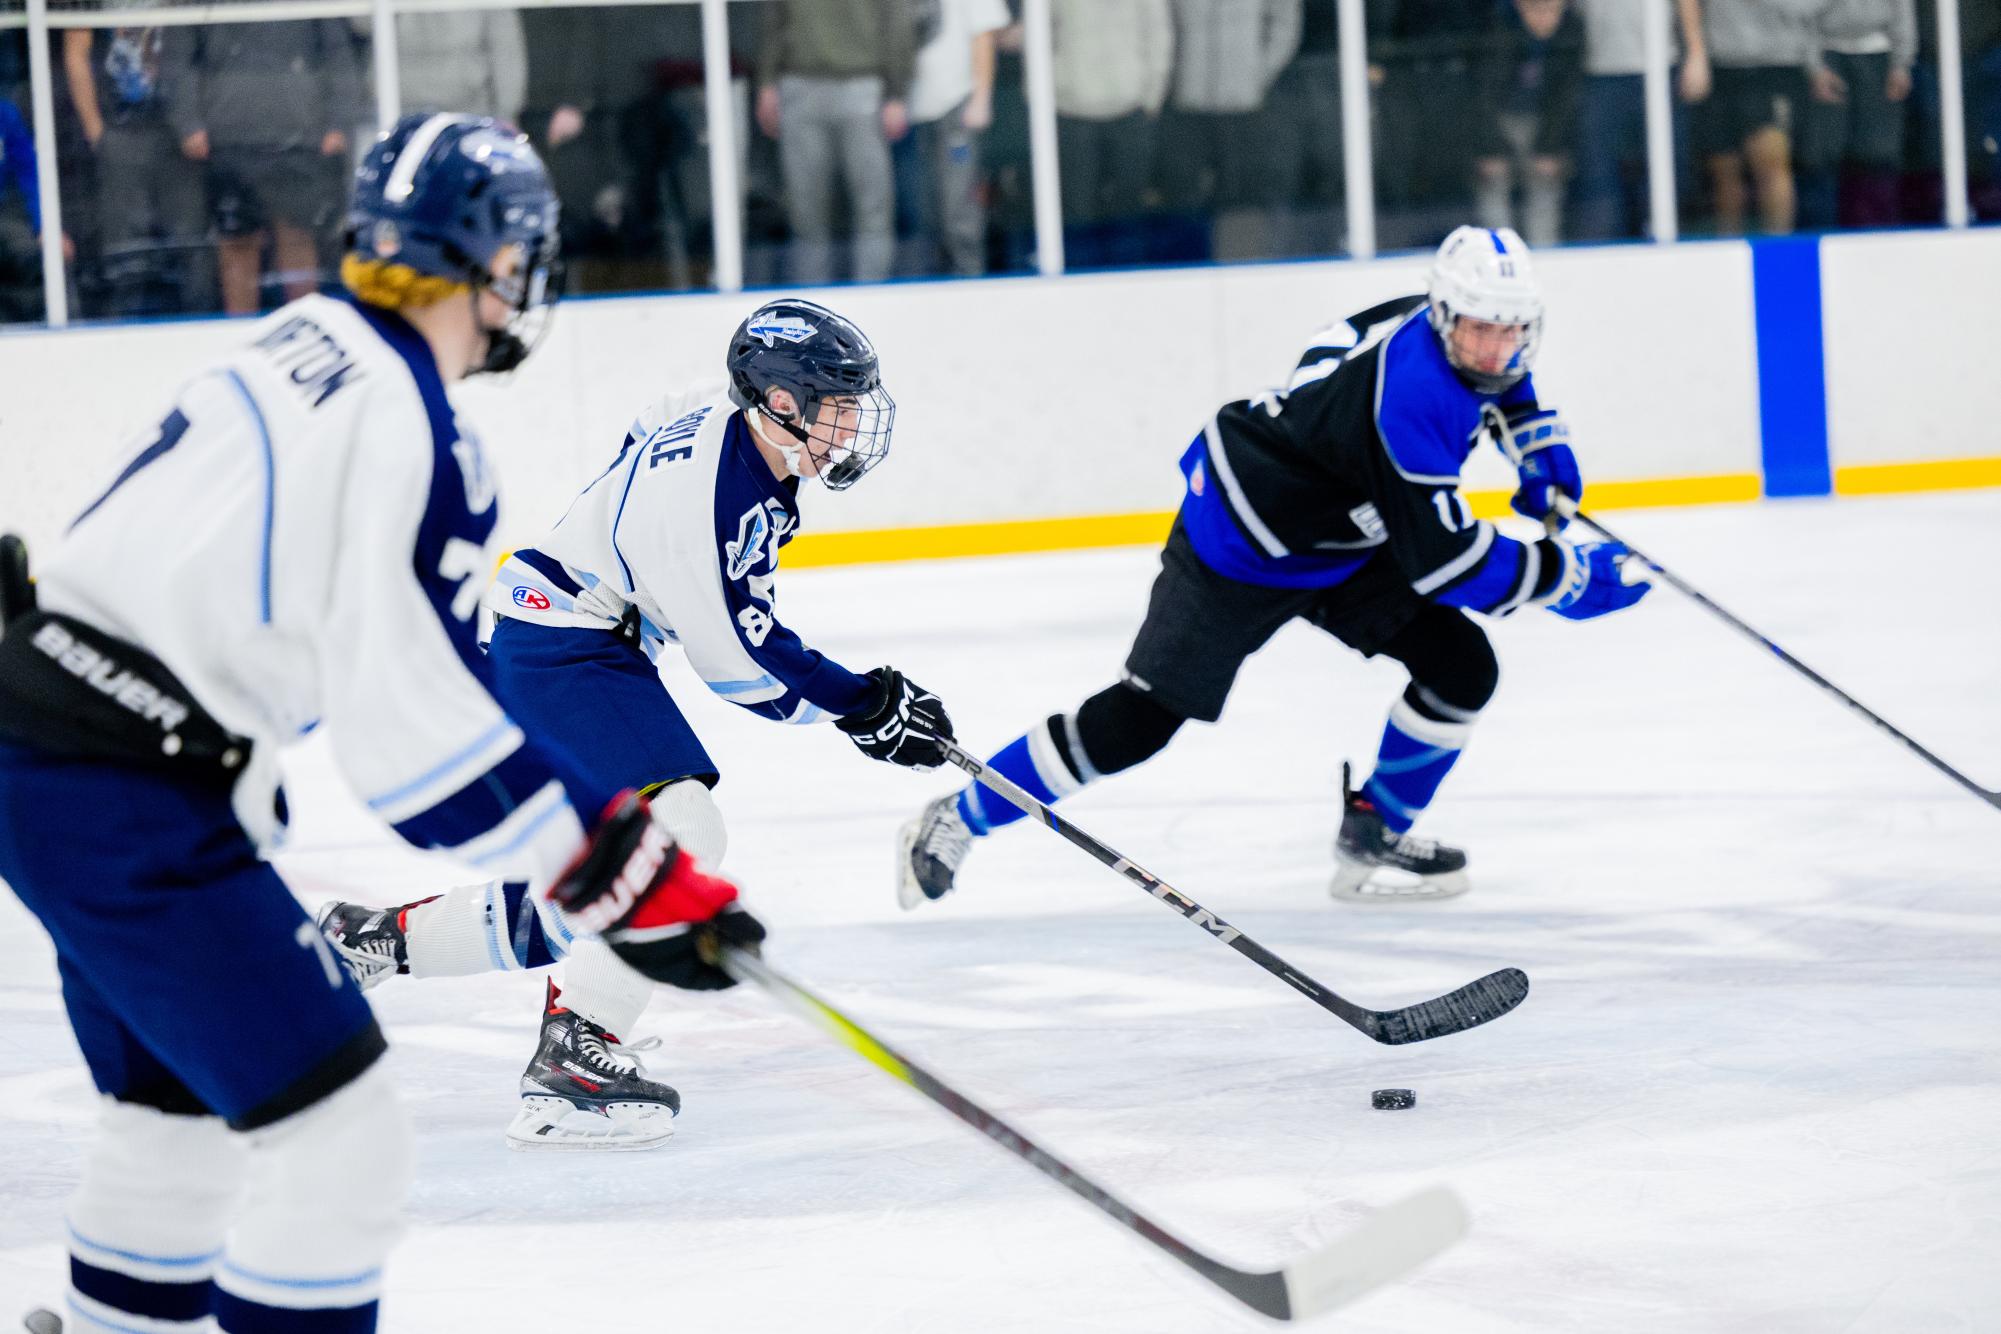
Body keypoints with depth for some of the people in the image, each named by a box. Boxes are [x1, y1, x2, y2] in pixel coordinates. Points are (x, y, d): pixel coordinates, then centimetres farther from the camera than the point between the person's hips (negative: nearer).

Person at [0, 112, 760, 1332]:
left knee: (180, 1108, 26)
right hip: (126, 805, -10)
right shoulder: (415, 435, -19)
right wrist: (616, 878, -16)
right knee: (339, 1135, -9)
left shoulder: (305, 345, 10)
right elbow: (423, 717, -22)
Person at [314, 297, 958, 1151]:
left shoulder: (734, 429, 1)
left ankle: (375, 939, 26)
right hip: (555, 659, -10)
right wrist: (868, 706, -15)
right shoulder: (703, 489, -27)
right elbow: (743, 665, -22)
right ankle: (569, 1058, -23)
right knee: (678, 834, -24)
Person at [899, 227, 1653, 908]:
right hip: (1243, 545, -9)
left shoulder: (1446, 326, -9)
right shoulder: (1408, 396, -35)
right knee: (1141, 718, -7)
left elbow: (1496, 376, 22)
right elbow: (1441, 557, -33)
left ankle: (1374, 836, 12)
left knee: (1463, 669, -3)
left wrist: (1538, 440, 9)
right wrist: (1563, 578, -26)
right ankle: (959, 820, 7)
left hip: (1342, 539, 9)